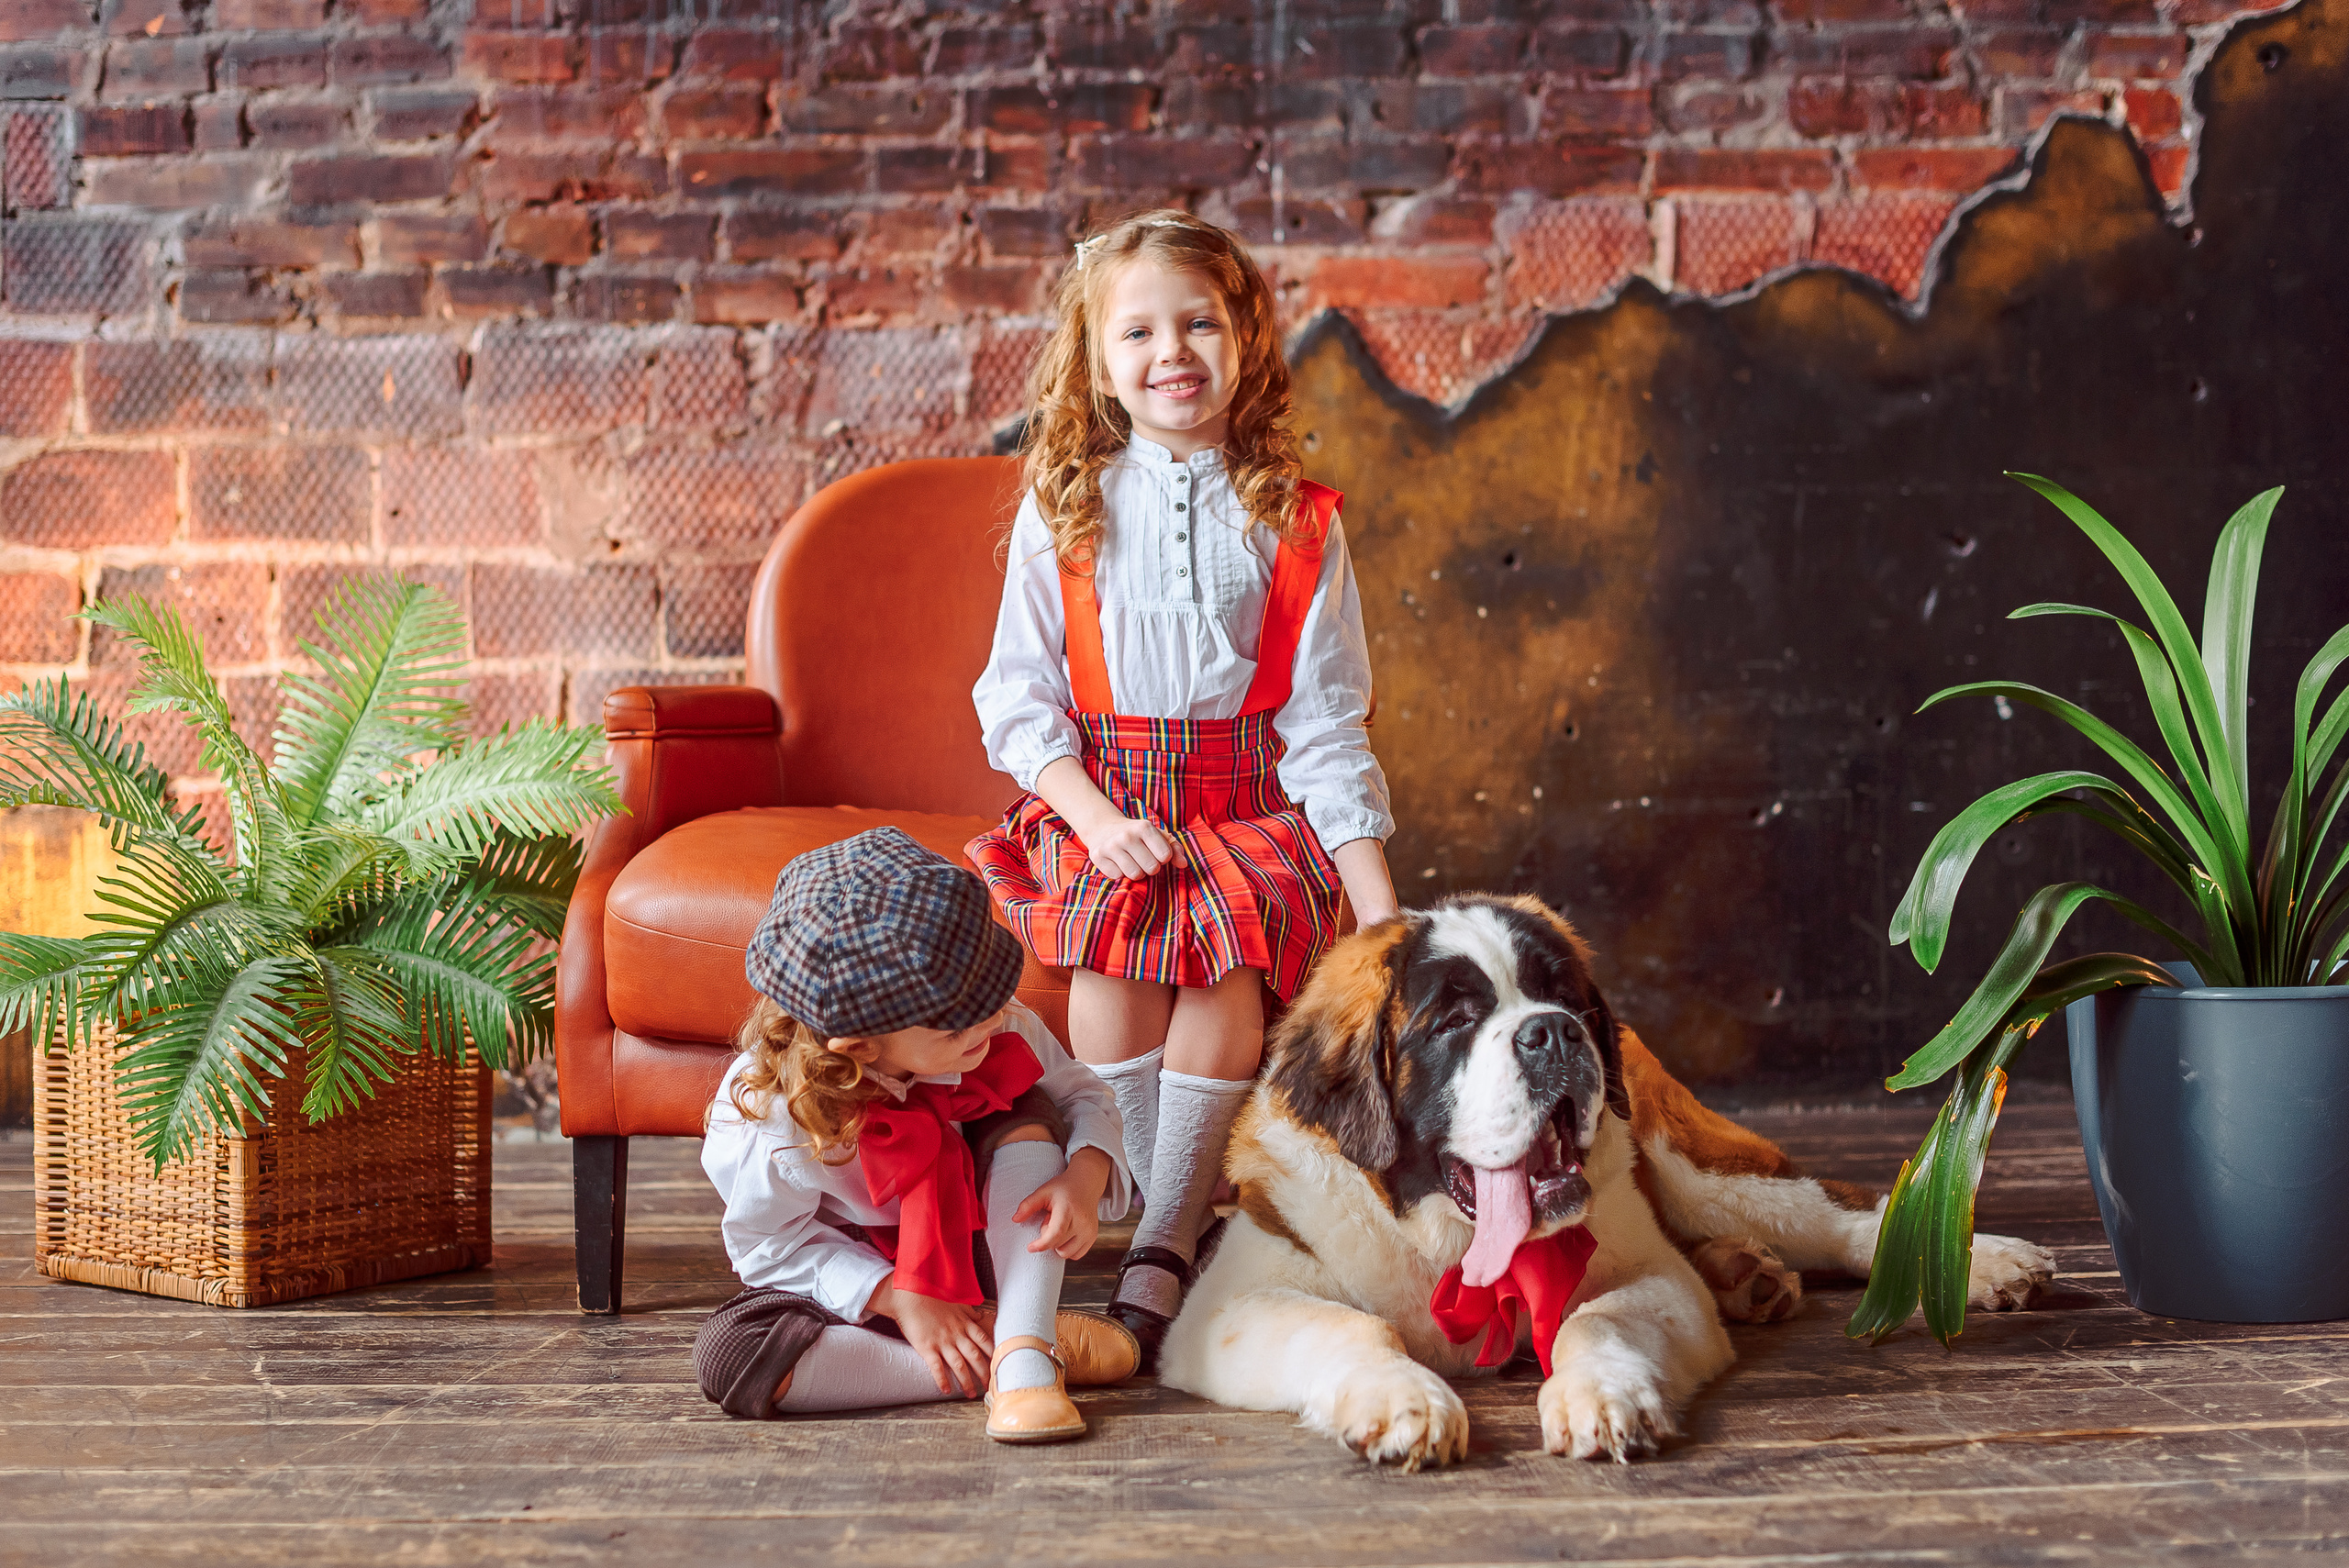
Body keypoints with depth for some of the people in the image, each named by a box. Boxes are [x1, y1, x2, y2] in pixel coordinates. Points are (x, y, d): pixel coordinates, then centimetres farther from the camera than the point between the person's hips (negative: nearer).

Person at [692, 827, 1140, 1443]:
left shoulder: (1000, 1030, -22)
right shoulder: (772, 1115, -31)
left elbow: (1083, 1095, -5)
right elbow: (772, 1247, -18)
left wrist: (1086, 1175, -28)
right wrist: (900, 1299, -27)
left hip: (976, 1252, 3)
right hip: (858, 1285, -2)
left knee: (1027, 1114, -22)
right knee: (729, 1355, -32)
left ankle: (1023, 1354, -31)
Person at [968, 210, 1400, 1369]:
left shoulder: (1293, 520, 5)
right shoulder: (1063, 510, 6)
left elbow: (1324, 719, 3)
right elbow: (1020, 696, 3)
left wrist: (1378, 901, -5)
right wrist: (1098, 819, -14)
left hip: (1251, 802, 0)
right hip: (1100, 798, 0)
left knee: (1226, 960, -28)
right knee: (1111, 961, -28)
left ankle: (1161, 1250, -19)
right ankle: (1184, 1214, -12)